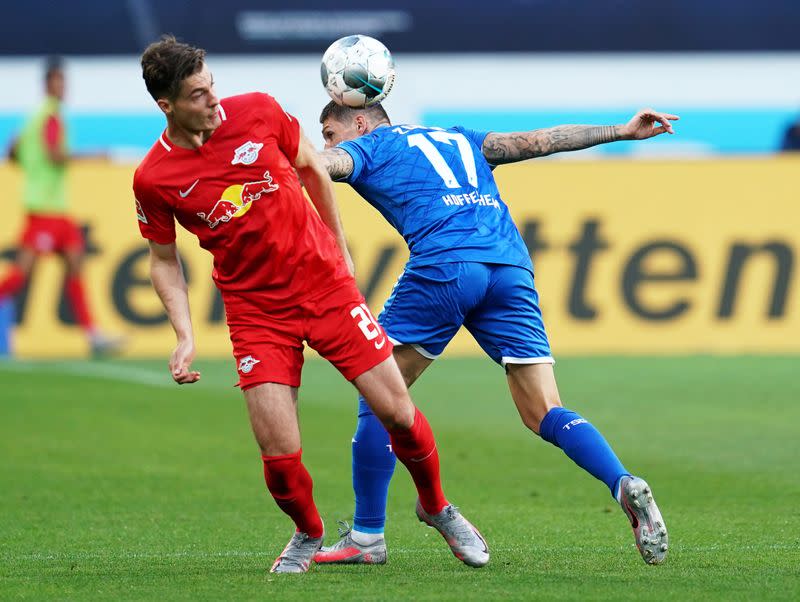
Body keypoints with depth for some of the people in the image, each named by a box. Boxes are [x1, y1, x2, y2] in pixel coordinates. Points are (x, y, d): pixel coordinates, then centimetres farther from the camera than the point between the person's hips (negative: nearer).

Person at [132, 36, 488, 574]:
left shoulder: (258, 111, -8)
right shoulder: (153, 178, -11)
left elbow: (312, 169, 10)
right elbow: (164, 260, 4)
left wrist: (340, 250, 16)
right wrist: (185, 337, -8)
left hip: (326, 285, 1)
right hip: (256, 311, -1)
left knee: (398, 413, -1)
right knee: (280, 457, -10)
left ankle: (436, 507, 29)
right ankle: (308, 534, 23)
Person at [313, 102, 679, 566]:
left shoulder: (368, 148, 18)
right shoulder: (459, 140, 33)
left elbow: (321, 163, -2)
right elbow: (535, 141, 27)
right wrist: (621, 132, 29)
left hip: (444, 264, -5)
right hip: (511, 267, 5)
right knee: (545, 414, 5)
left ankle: (367, 537, 8)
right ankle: (626, 486, -17)